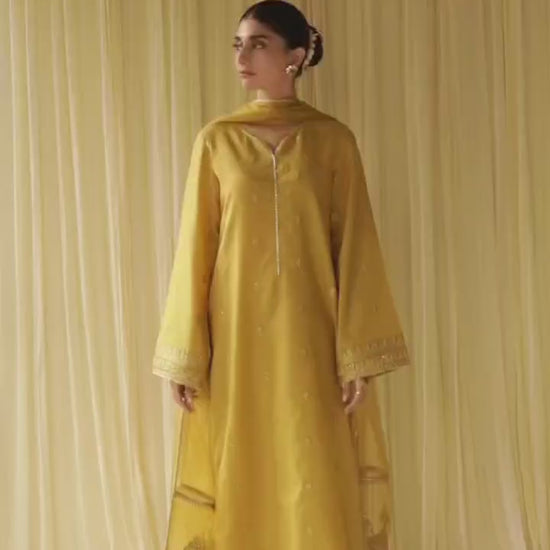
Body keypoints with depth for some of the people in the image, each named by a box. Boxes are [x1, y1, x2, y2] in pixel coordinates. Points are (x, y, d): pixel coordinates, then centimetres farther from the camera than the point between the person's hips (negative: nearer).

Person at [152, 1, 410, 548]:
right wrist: (185, 356, -2)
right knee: (241, 479, 6)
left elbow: (354, 249, -1)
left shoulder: (333, 139, 2)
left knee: (321, 485, 3)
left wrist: (358, 355, -6)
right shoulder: (216, 140, 4)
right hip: (237, 334, 1)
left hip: (309, 332, -1)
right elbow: (196, 247, 2)